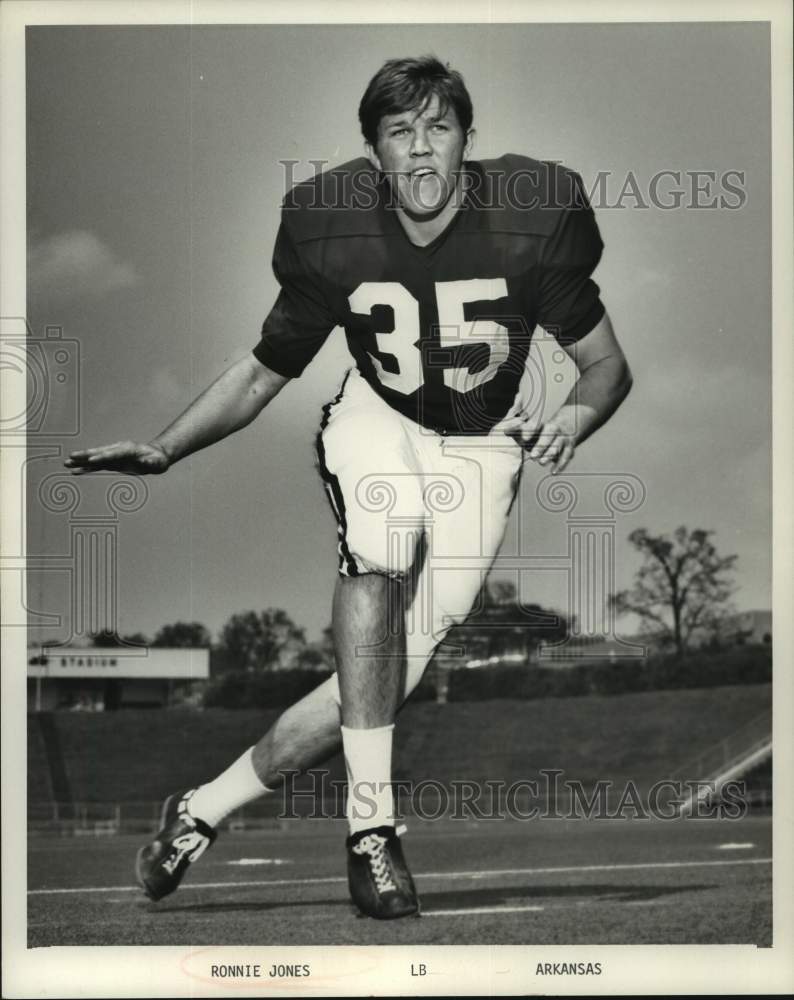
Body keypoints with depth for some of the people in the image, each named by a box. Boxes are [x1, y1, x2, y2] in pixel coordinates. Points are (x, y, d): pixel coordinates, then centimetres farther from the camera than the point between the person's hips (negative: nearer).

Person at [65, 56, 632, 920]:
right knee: (377, 557, -34)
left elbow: (606, 364, -9)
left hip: (480, 447, 0)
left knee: (391, 675, -12)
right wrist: (164, 449, -12)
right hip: (376, 419, 0)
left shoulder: (530, 224, -19)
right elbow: (263, 371, -1)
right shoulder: (331, 232, -15)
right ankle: (370, 825, -29)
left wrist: (577, 416, -32)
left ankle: (203, 809, 3)